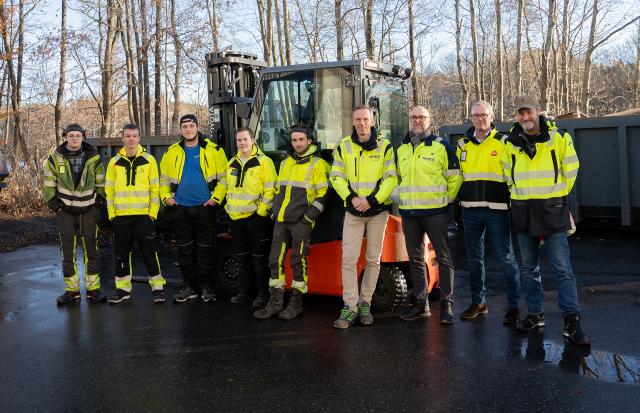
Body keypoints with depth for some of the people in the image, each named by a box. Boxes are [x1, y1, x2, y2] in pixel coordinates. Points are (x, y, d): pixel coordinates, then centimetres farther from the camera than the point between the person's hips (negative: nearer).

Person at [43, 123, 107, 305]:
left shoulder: (93, 157, -3)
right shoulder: (55, 158, -3)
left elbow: (101, 183, 7)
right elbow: (48, 183, 3)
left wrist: (99, 200, 2)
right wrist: (53, 203, -3)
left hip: (88, 208, 0)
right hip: (65, 209, 0)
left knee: (91, 248, 3)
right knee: (67, 250, 2)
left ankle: (93, 288, 11)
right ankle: (72, 289, 11)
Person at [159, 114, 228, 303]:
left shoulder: (213, 150, -2)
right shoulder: (172, 152, 8)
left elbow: (223, 177, -3)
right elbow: (164, 178, 15)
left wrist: (216, 197, -11)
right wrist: (166, 197, 2)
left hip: (205, 207, -3)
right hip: (180, 208, 3)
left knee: (205, 249, 3)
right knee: (184, 250, 9)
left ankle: (206, 286, 14)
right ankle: (189, 286, 20)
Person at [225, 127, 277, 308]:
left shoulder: (264, 161, -6)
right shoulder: (232, 164, 15)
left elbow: (270, 189, -11)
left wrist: (262, 210, -15)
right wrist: (229, 207, 16)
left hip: (256, 217, -7)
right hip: (236, 218, 7)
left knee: (259, 257, -1)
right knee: (242, 257, 15)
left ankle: (263, 293, 8)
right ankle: (245, 290, 26)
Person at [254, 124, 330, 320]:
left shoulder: (318, 164, -2)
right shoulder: (285, 163, 19)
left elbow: (324, 193, -6)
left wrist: (310, 215, -13)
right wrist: (274, 211, 15)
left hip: (300, 221, -6)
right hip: (281, 220, 7)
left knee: (298, 262, -1)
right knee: (275, 260, 6)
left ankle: (296, 303, 9)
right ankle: (275, 302, 14)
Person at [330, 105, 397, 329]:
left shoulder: (384, 146, 0)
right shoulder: (343, 146, 5)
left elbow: (391, 178, -5)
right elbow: (336, 177, 2)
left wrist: (371, 200, -16)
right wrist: (352, 198, -13)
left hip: (378, 210, -1)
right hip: (353, 211, 1)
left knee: (373, 259, 6)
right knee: (348, 259, -6)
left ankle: (365, 303, 18)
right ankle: (350, 307, -1)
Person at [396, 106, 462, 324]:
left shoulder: (442, 146, -2)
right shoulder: (402, 149, 13)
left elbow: (455, 177, 0)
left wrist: (446, 199, 1)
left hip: (435, 211, -5)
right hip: (408, 212, 5)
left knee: (443, 258, -3)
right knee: (415, 259, 10)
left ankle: (446, 304, 3)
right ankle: (420, 303, 19)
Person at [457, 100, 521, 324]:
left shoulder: (503, 142, 0)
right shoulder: (463, 144, 12)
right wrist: (460, 198, 12)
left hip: (497, 209, -4)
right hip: (470, 210, 4)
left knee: (506, 258, -1)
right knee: (474, 258, 11)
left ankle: (514, 306, 8)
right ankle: (478, 303, 23)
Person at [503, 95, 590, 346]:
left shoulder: (559, 138, -3)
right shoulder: (511, 143, 5)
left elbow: (570, 171, 5)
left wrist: (554, 196, 8)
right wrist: (522, 196, 13)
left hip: (552, 210, -3)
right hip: (523, 211, 4)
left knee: (563, 268, -6)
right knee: (529, 268, 10)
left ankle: (572, 321, -2)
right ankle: (535, 315, 22)